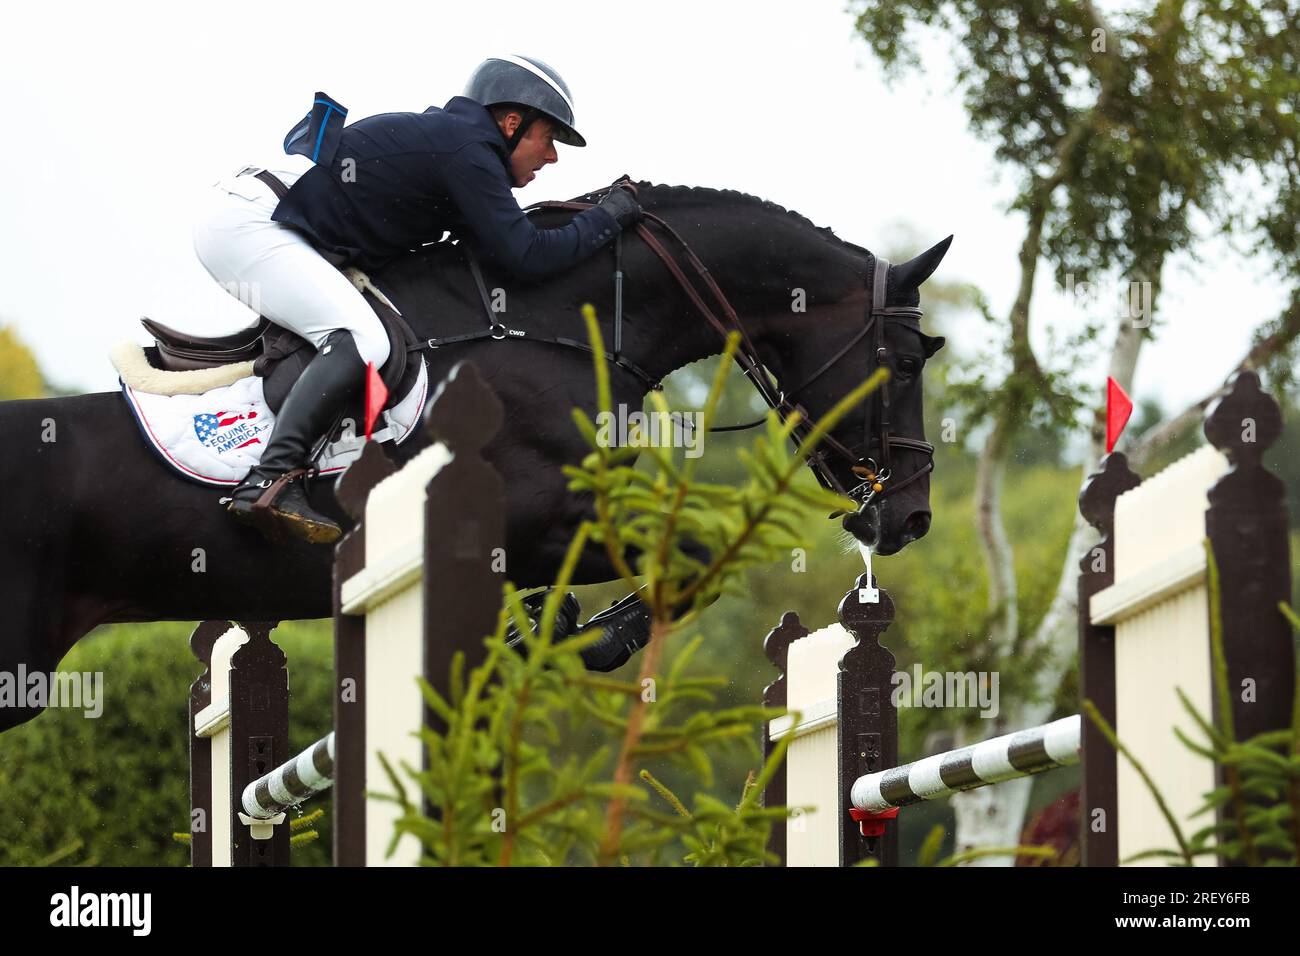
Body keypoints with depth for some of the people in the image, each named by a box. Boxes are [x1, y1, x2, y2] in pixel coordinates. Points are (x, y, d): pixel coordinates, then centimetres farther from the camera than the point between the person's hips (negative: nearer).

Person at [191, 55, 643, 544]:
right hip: (245, 223, -11)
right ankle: (271, 480, -32)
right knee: (361, 340, -23)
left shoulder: (442, 135, 19)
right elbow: (526, 256, -15)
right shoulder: (468, 151, -11)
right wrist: (606, 216, -2)